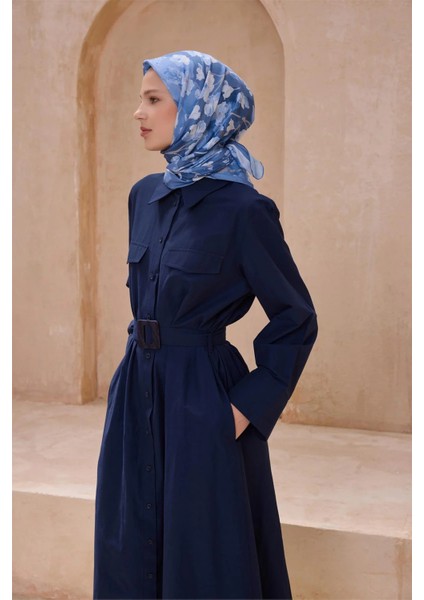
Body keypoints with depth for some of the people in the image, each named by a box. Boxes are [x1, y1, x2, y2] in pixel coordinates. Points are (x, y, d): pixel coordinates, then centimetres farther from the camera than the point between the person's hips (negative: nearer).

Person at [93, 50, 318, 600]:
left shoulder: (241, 209, -14)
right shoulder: (145, 194, 7)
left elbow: (296, 319, -10)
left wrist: (247, 408, -13)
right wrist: (140, 363, 13)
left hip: (201, 401, -7)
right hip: (137, 392, 7)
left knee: (204, 555, 7)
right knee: (131, 548, 16)